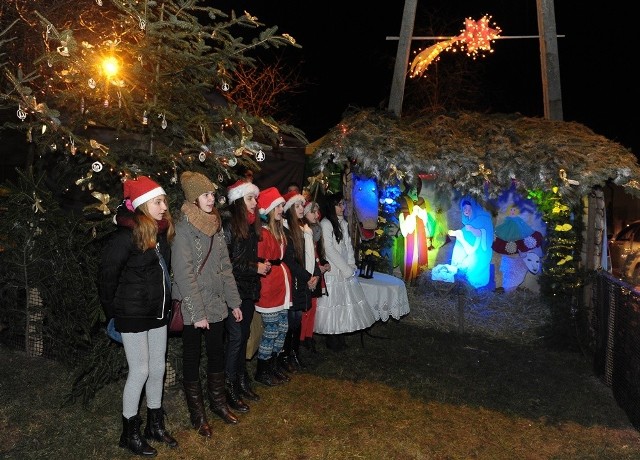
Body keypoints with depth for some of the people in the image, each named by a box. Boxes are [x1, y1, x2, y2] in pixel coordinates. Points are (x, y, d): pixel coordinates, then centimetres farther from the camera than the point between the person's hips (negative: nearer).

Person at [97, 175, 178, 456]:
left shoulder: (160, 232, 4)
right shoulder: (126, 235, -20)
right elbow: (106, 275, -16)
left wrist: (167, 304, 10)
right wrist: (112, 312, -7)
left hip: (158, 312, 7)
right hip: (133, 315, -7)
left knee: (158, 369, 14)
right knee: (140, 372, 2)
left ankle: (155, 424, 31)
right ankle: (129, 433, 20)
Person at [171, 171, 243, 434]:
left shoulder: (214, 226, 7)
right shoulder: (184, 230, -14)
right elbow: (184, 275, -17)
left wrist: (234, 302, 9)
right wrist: (197, 313, -18)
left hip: (216, 304, 6)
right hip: (192, 308, -6)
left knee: (217, 353, 16)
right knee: (192, 358, 8)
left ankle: (218, 402, 34)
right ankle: (197, 414, 22)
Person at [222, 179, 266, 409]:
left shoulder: (251, 224, 11)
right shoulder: (229, 225, -13)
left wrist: (261, 264, 7)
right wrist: (254, 268, -15)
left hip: (249, 289, 7)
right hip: (234, 289, -7)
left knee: (244, 335, 14)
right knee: (236, 337, -3)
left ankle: (242, 381, 25)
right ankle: (230, 388, 9)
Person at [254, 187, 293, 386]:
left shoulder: (279, 230, 12)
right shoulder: (262, 233, -18)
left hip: (282, 287, 9)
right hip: (269, 288, -9)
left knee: (282, 328, 15)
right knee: (271, 331, 1)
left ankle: (273, 366, 30)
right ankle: (261, 372, 17)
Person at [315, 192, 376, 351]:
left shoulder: (343, 223, 12)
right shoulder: (325, 224, -11)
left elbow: (348, 246, 12)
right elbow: (329, 250, -14)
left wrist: (352, 266, -1)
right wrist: (346, 269, -12)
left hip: (345, 271, 7)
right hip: (332, 272, -7)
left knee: (343, 303, 9)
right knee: (332, 304, -1)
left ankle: (340, 338, 18)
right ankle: (333, 341, 10)